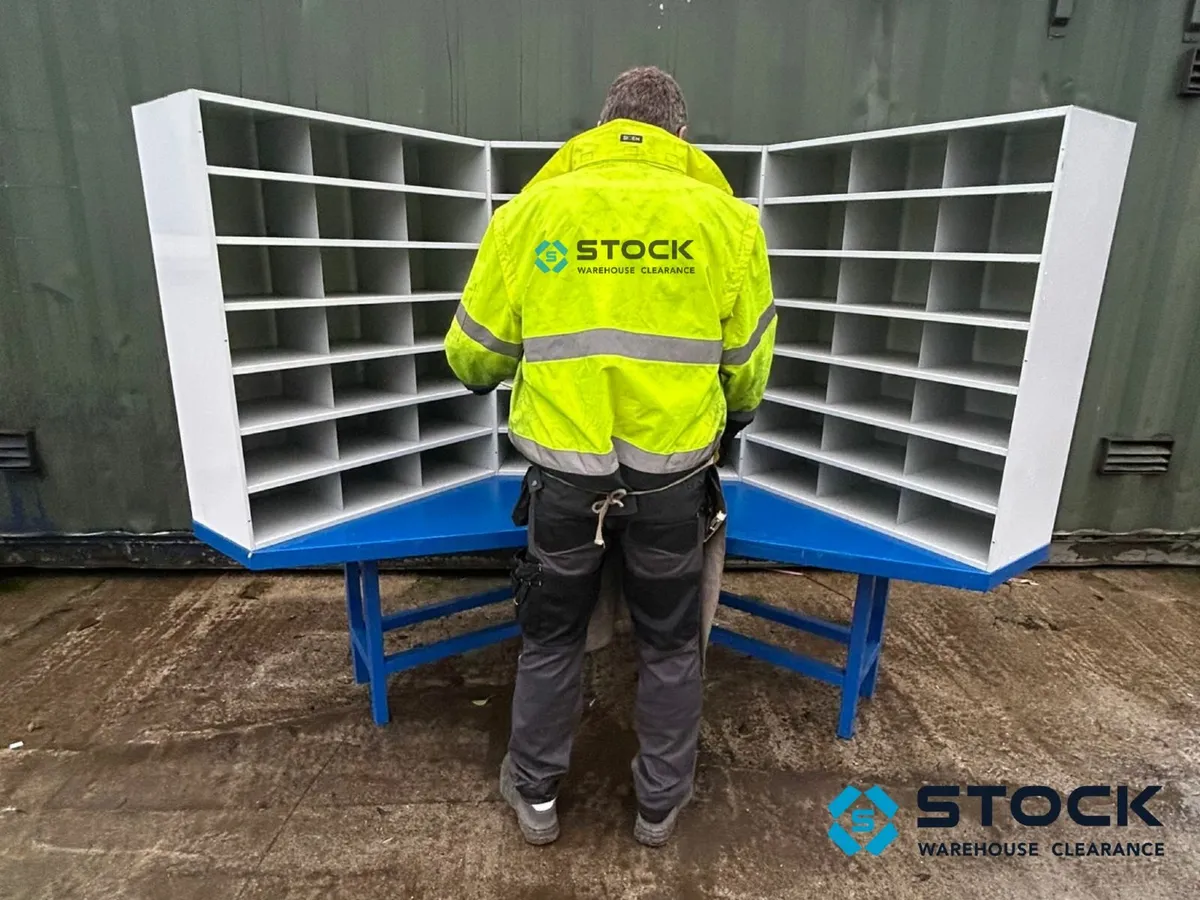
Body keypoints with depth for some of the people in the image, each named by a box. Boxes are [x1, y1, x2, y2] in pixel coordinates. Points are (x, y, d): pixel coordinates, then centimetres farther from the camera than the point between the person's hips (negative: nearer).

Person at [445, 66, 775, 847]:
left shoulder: (531, 210, 0)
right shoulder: (726, 218, 0)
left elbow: (473, 351, 6)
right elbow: (747, 367, 6)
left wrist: (487, 376, 30)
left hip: (566, 473, 0)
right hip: (674, 475, 0)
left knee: (551, 638, 21)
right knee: (671, 645, 20)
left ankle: (536, 794, 39)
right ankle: (661, 802, 39)